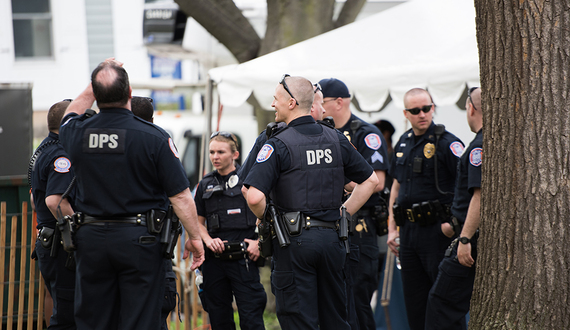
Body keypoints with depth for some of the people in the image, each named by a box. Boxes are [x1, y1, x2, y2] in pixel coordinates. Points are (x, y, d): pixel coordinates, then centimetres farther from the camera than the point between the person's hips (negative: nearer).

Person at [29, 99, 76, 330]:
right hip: (62, 247, -11)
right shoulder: (61, 157, -17)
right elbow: (55, 200, -29)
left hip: (46, 240, 11)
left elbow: (36, 199, 27)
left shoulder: (42, 151, 17)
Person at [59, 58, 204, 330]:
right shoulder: (153, 137, -13)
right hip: (139, 237, -3)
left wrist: (97, 82, 30)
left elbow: (71, 113, 27)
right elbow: (180, 196, -11)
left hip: (91, 237, 3)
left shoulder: (77, 133, -2)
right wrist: (195, 237, 0)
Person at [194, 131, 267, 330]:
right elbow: (198, 222, 18)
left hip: (244, 260, -4)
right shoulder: (205, 185, 14)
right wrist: (208, 240, -1)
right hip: (214, 260, 5)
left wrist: (259, 241, -9)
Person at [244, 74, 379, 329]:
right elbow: (370, 180, 14)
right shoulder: (336, 139, 7)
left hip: (295, 240, -5)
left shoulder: (278, 145, -11)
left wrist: (264, 218, 1)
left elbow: (255, 197, -20)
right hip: (332, 238, 5)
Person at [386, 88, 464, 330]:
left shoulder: (447, 142, -10)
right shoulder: (403, 142, 12)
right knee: (413, 301, 10)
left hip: (437, 229, -7)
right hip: (408, 230, 7)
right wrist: (392, 228, 17)